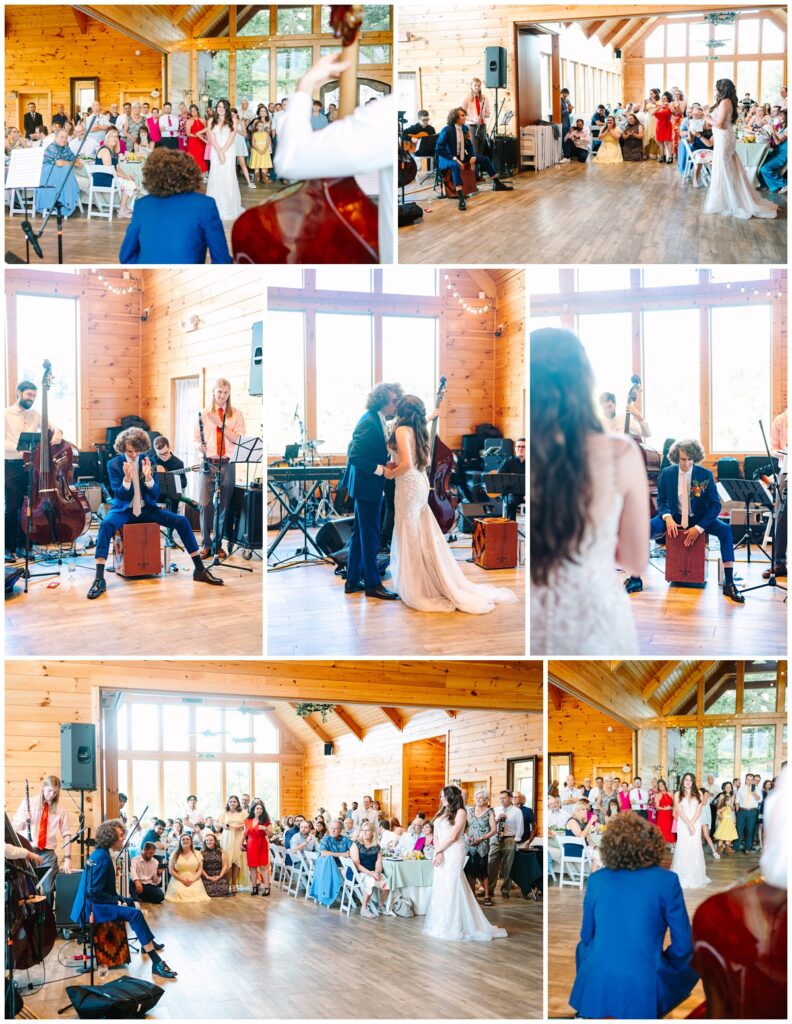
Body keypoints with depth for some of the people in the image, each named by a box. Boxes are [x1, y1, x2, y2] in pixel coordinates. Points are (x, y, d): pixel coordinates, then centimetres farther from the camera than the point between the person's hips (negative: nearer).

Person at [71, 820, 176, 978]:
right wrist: (118, 902, -16)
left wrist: (119, 899, 9)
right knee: (134, 913, -23)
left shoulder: (99, 854, 12)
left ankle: (148, 943, 36)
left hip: (92, 903, 11)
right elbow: (95, 893, -23)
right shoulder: (102, 857, -19)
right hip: (91, 908, -11)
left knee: (132, 903, 23)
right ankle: (156, 963, -28)